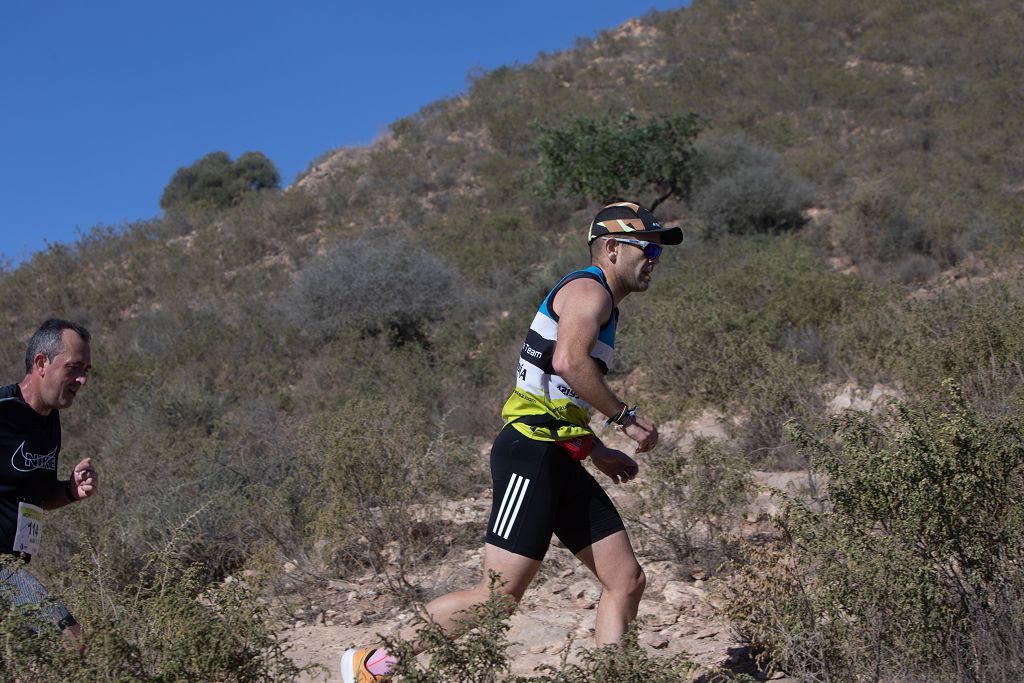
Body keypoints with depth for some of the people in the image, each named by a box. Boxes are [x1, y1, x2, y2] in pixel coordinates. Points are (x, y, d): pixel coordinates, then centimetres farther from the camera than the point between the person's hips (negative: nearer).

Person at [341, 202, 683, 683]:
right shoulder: (588, 289, -6)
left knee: (627, 582, 3)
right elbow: (568, 361, -26)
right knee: (500, 595, -11)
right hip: (531, 453, -10)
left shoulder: (602, 306, 25)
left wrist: (597, 451, 22)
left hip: (559, 462, 11)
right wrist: (625, 416, -16)